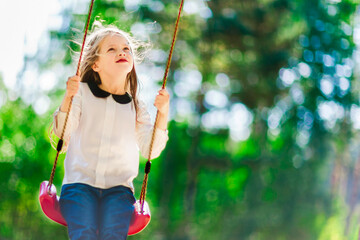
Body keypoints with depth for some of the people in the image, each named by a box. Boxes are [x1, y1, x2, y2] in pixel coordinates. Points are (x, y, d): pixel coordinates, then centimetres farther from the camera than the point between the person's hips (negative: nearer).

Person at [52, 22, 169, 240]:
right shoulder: (82, 92, 8)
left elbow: (150, 150, 4)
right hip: (81, 181, -1)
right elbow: (62, 131, -5)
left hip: (119, 188, 1)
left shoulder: (136, 107, 14)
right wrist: (68, 98, -20)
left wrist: (162, 114, -7)